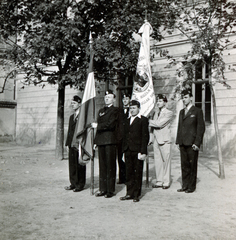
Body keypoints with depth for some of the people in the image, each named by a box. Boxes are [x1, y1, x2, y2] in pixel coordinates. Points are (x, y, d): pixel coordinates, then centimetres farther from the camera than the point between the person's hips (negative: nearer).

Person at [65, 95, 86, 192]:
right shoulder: (71, 117, 19)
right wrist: (67, 143, 14)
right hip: (72, 144, 8)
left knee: (79, 165, -2)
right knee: (72, 164, 10)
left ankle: (80, 185, 7)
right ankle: (73, 183, 19)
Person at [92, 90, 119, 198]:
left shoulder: (115, 110, -1)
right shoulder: (101, 111, 21)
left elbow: (111, 124, -14)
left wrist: (97, 126, -6)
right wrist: (95, 141, 16)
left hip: (110, 141, -6)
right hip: (101, 140, 7)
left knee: (110, 165, -3)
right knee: (102, 165, 9)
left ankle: (110, 190, 2)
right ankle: (103, 189, 15)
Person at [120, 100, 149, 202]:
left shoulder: (143, 120, -2)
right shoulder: (127, 121, 17)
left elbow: (145, 136, -7)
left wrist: (143, 152, -14)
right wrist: (124, 150, 11)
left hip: (138, 151, -6)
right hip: (128, 151, 6)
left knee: (137, 173, 2)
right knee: (129, 173, 9)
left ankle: (136, 195, 10)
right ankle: (129, 193, 18)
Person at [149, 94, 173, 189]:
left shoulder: (169, 113, -3)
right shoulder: (155, 112, 18)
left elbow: (160, 124, -15)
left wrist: (148, 121, -7)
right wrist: (151, 137, 9)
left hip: (164, 139, -6)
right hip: (155, 139, 6)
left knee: (166, 161, -1)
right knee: (157, 161, 7)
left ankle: (166, 182, 7)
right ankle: (159, 181, 15)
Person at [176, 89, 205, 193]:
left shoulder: (197, 111, -3)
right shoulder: (181, 112, 17)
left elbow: (201, 128, -6)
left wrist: (197, 143, -12)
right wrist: (178, 141, 12)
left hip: (192, 143, -6)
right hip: (183, 144, 6)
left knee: (192, 165, 1)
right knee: (184, 165, 9)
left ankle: (191, 186, 10)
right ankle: (185, 185, 17)